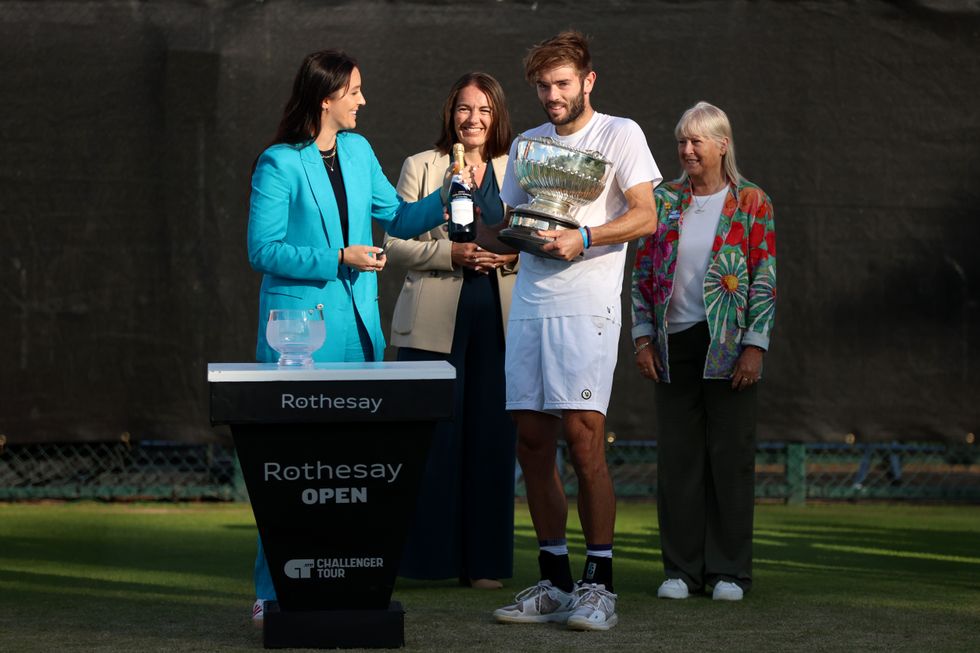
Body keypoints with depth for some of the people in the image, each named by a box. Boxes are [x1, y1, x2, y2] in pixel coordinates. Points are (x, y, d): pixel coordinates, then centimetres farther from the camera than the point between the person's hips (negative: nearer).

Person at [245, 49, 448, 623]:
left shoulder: (358, 151, 12)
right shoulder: (280, 165, -8)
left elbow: (397, 218, 19)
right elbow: (263, 249, -10)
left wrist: (446, 201, 3)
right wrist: (337, 259, -17)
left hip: (357, 323, 7)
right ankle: (275, 591, -2)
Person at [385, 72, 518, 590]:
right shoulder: (420, 167, 7)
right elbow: (396, 245, 1)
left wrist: (511, 255, -6)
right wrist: (451, 253, -14)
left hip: (495, 323, 3)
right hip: (434, 323, -2)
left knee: (491, 438, 0)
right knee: (431, 437, -7)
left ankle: (483, 561, 7)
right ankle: (428, 556, 1)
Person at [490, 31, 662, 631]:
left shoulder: (619, 134, 2)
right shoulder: (528, 144, 19)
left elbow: (645, 216, -6)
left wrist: (582, 237, -20)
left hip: (587, 305, -6)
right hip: (529, 305, 6)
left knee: (583, 436, -12)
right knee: (533, 441, 4)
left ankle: (599, 584, -8)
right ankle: (554, 584, 11)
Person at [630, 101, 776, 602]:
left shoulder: (751, 203, 1)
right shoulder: (664, 201, 10)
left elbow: (765, 279, -2)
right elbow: (642, 273, 11)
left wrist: (754, 345, -9)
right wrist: (643, 338, 2)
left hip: (729, 346, -3)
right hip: (674, 344, 3)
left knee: (730, 456, 0)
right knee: (677, 457, 3)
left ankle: (729, 571, 8)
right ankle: (681, 568, 10)